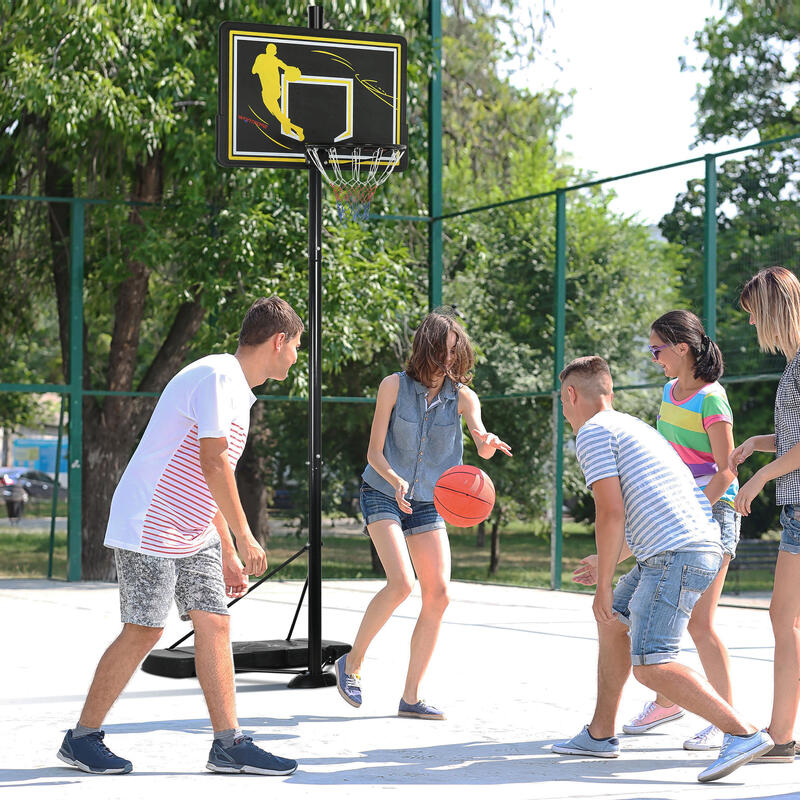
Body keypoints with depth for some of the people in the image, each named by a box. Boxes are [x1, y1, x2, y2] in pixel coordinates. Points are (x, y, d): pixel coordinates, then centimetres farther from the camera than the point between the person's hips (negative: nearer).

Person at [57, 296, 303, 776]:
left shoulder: (237, 391, 16)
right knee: (145, 630, -7)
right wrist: (244, 536, -17)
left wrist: (228, 552, 20)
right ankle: (82, 738, 6)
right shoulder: (216, 376, -16)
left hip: (195, 534, 10)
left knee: (214, 624, 3)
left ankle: (228, 744, 5)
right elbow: (213, 463, -22)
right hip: (150, 526, -10)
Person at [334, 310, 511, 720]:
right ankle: (352, 662, -2)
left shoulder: (462, 397, -6)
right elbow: (375, 452, -10)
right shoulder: (394, 386, -11)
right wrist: (396, 482, -29)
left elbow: (481, 439, -24)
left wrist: (487, 443, -49)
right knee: (401, 582, -23)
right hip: (382, 496, -3)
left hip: (428, 503, 4)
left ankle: (410, 697, 2)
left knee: (438, 593, -8)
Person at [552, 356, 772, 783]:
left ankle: (743, 734, -23)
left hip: (676, 555, -10)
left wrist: (603, 584, -5)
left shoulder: (592, 432, -2)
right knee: (613, 622, 23)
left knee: (650, 665, -14)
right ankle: (600, 735, 27)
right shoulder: (633, 426, 27)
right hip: (702, 544, 10)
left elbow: (611, 512, -12)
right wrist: (607, 562, 44)